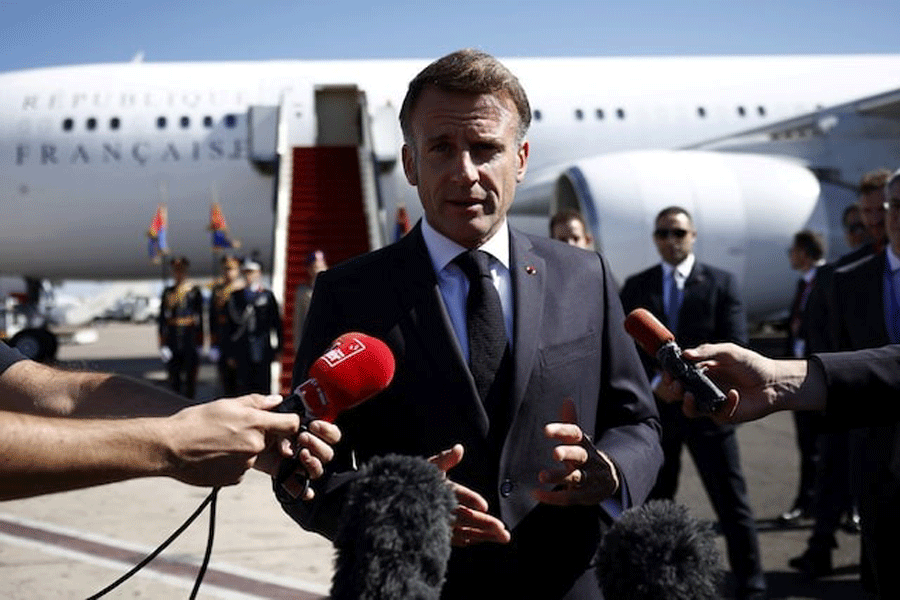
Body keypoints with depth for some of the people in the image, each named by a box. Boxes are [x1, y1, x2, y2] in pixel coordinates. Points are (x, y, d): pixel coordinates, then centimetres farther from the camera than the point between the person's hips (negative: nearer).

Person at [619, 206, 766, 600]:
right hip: (654, 409, 2)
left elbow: (734, 347, -5)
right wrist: (655, 383, -11)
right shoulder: (636, 286, 8)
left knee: (732, 504, 0)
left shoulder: (720, 283, 2)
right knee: (653, 504, 10)